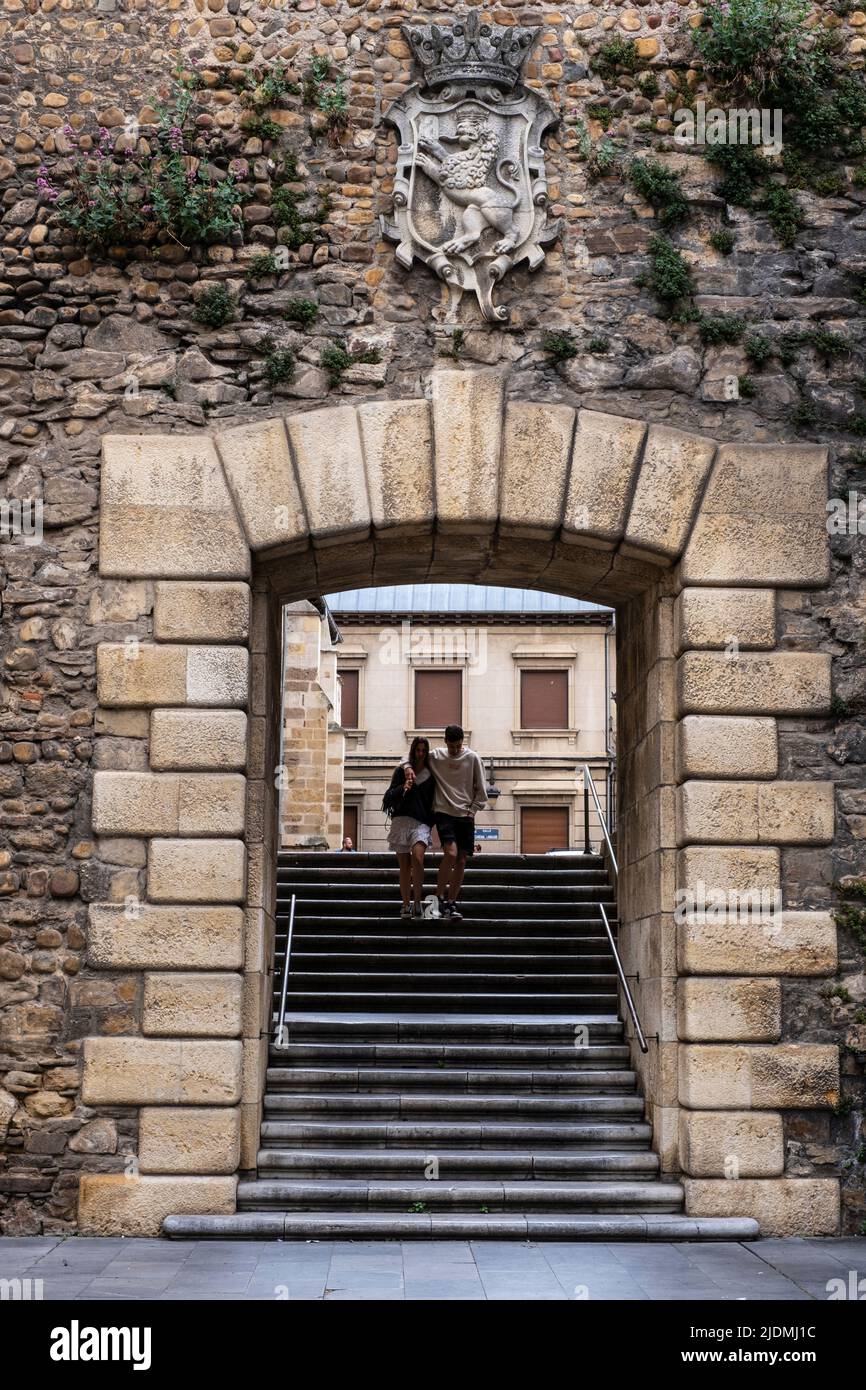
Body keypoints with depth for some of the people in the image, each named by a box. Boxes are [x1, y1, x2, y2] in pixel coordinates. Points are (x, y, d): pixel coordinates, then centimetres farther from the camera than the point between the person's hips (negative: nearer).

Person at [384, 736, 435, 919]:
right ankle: (406, 905, 6)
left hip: (421, 822, -1)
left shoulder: (431, 774, 13)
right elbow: (390, 795, 5)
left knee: (417, 858, -24)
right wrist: (403, 788, -14)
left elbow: (433, 800, 17)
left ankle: (417, 902, -21)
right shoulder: (402, 770, 11)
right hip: (401, 820, 1)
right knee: (404, 866, 0)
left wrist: (433, 820, 5)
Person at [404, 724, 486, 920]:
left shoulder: (472, 758, 3)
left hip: (466, 816, 2)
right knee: (451, 853, -21)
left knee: (461, 861, 1)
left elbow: (481, 789, 7)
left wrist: (473, 808, -1)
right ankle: (439, 897, -10)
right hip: (444, 812, -2)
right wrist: (408, 767, -3)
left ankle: (451, 903, 9)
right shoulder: (435, 756, 3)